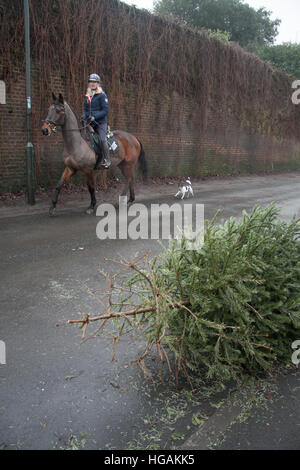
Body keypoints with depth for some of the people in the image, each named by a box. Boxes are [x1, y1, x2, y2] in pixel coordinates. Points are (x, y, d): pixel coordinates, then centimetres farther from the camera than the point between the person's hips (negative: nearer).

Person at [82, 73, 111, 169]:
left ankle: (107, 160, -12)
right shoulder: (87, 96, 13)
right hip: (90, 123, 6)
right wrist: (84, 116, -1)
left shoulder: (102, 95, -6)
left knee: (102, 139, -21)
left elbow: (105, 111, -11)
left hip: (101, 122, -6)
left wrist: (94, 117, -20)